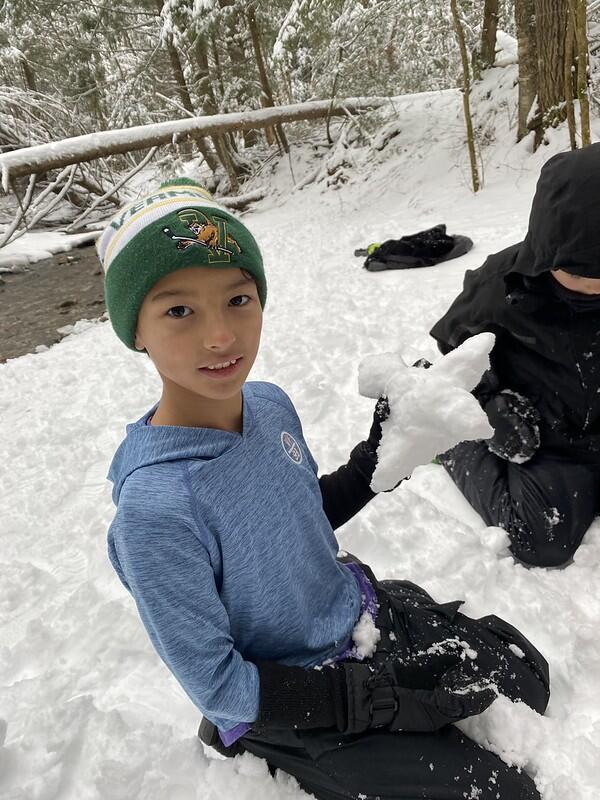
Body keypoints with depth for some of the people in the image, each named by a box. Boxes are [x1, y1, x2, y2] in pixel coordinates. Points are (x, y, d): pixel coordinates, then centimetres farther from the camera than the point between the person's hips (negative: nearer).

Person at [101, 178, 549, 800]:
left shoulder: (271, 405, -12)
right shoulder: (154, 509, -33)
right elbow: (216, 686, -21)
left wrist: (377, 462, -10)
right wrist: (386, 702, -19)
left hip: (361, 613, 6)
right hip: (292, 698, -5)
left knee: (526, 675, 14)